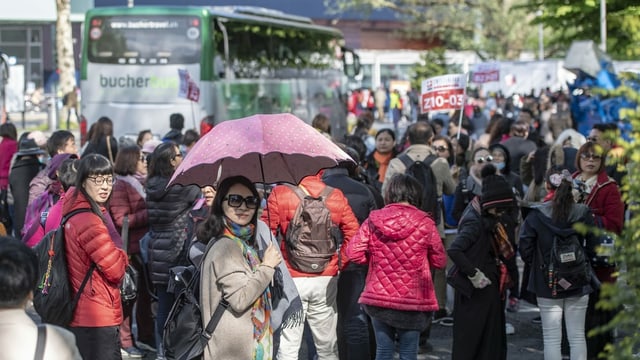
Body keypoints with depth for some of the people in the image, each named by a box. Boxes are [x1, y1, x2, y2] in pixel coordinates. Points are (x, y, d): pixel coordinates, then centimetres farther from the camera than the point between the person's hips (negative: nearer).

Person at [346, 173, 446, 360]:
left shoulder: (374, 221, -3)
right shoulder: (425, 224, -8)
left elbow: (353, 252, -5)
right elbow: (440, 261, -2)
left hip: (379, 297, 2)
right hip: (413, 300, -2)